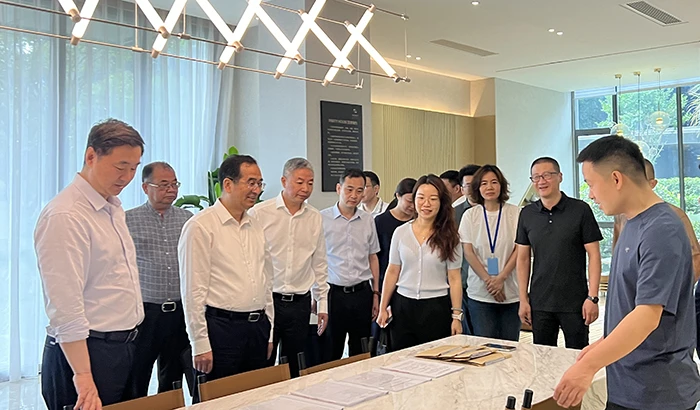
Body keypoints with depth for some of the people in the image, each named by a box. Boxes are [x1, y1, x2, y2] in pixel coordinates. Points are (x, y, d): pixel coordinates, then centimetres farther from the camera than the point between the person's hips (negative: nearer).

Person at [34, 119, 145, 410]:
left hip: (124, 348, 9)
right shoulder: (64, 216, -18)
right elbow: (66, 307, -23)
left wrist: (130, 338, 15)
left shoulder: (113, 208, 10)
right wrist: (83, 377, -24)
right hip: (85, 352, -9)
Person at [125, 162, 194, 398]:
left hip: (181, 312, 3)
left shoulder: (188, 220, 7)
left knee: (172, 382, 15)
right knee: (136, 385, 6)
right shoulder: (128, 221, -2)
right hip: (144, 313, -3)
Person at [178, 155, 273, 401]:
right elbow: (193, 290, -11)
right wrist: (200, 344, -12)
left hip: (258, 327, 7)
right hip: (220, 327, -6)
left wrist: (269, 333, 16)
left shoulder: (256, 228, 13)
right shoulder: (201, 226, -8)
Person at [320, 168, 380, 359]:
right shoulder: (322, 219, -5)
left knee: (362, 354, 11)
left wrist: (375, 293, 12)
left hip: (362, 293, 4)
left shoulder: (368, 220, 8)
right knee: (330, 354, 4)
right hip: (333, 293, -3)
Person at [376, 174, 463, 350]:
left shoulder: (449, 237, -2)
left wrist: (456, 316, -6)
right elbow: (392, 272, 8)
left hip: (437, 308, -2)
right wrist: (383, 308, 7)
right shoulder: (401, 232, 3)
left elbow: (454, 279, -2)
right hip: (403, 306, 2)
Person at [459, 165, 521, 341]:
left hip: (511, 292, 0)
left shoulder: (515, 213, 0)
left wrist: (501, 278, -11)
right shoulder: (470, 215, 3)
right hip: (480, 293, 0)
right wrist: (488, 280, -8)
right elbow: (468, 252, -1)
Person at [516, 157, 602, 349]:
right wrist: (523, 299, 4)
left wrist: (592, 297, -11)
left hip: (575, 303, -3)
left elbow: (594, 255, -5)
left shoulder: (580, 210, -5)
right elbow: (523, 258, 9)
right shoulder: (527, 214, 5)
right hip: (539, 304, 3)